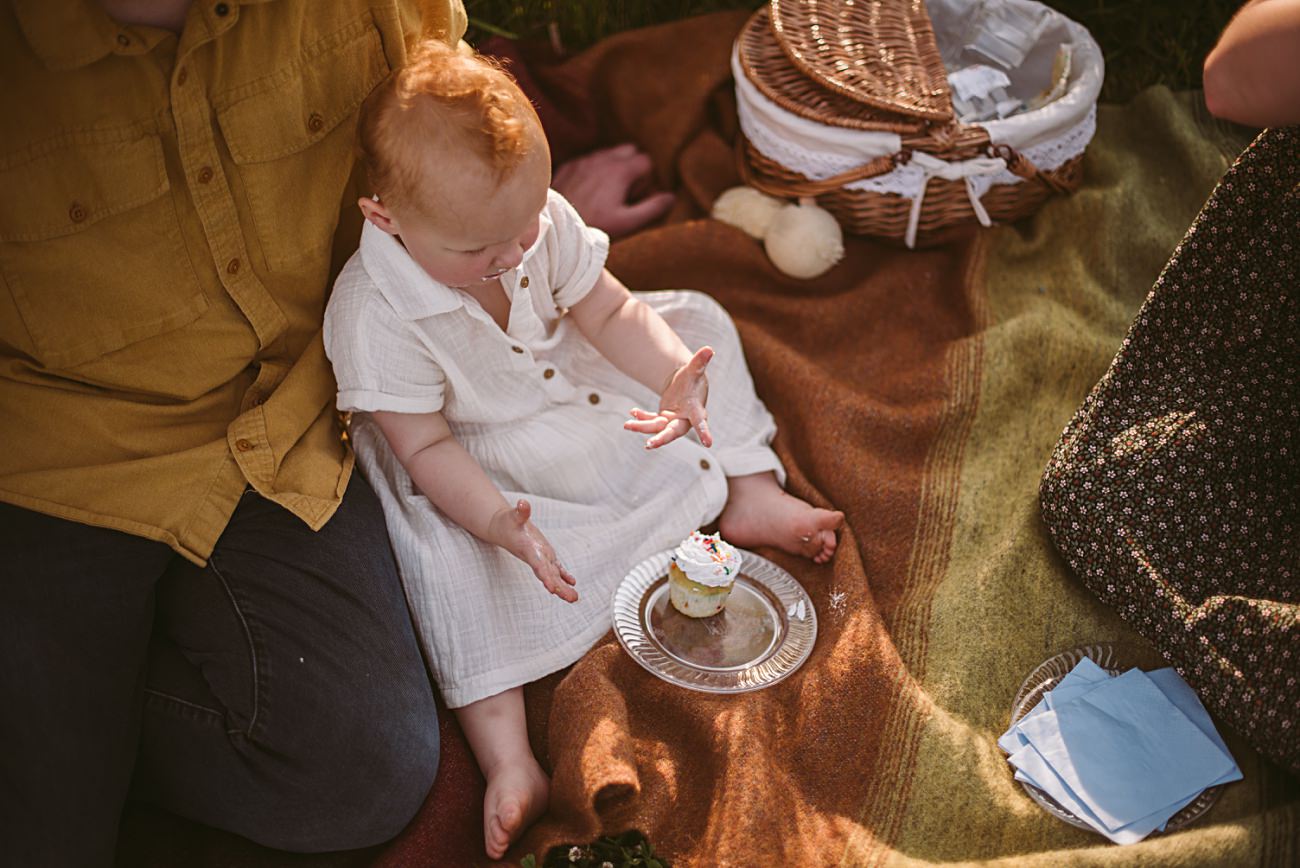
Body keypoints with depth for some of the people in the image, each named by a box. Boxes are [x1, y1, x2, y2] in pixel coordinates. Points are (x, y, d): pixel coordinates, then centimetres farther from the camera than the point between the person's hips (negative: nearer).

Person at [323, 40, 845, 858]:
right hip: (481, 465, -5)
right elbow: (426, 448, -26)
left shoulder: (540, 219, -18)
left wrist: (674, 373, -26)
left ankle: (750, 494, 11)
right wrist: (497, 520, -42)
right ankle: (509, 759, -28)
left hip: (579, 388, 6)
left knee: (696, 322, 2)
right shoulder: (374, 316, -31)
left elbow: (612, 311, -6)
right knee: (448, 552, -32)